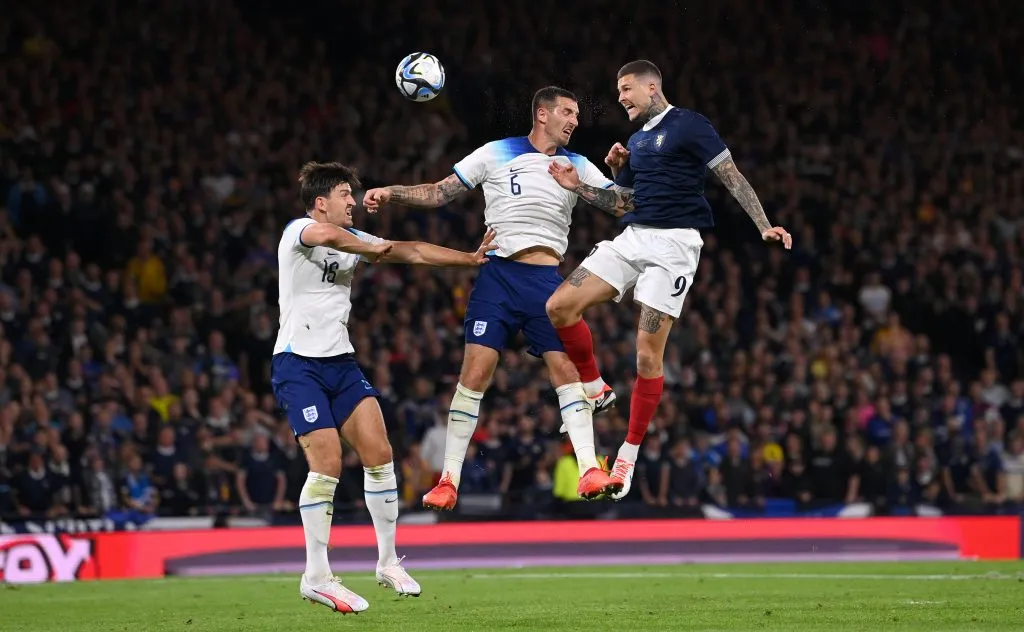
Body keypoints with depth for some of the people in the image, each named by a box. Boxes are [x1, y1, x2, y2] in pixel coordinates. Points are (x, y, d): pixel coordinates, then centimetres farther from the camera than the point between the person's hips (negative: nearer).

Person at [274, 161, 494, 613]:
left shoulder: (353, 239, 14)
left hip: (340, 361, 7)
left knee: (379, 453, -3)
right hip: (298, 364, -7)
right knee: (327, 464, -15)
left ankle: (388, 562, 10)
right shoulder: (298, 231, -9)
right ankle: (316, 577, -6)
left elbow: (412, 251, 13)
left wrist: (471, 258, 6)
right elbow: (327, 235, -33)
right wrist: (373, 250, -18)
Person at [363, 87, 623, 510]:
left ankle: (589, 471, -7)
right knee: (475, 372, -8)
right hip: (498, 275, -2)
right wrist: (391, 193, -5)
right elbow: (438, 193, 8)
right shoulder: (496, 154, 5)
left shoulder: (578, 167, 11)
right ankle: (449, 479, -4)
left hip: (547, 281, 2)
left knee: (566, 368, -9)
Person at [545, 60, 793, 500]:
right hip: (633, 238, 7)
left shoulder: (688, 125, -3)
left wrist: (764, 226, -15)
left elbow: (732, 177, -6)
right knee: (559, 306, -7)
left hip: (674, 243, -7)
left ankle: (630, 453, 3)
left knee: (648, 353, -9)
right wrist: (579, 187, 10)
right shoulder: (635, 141, 20)